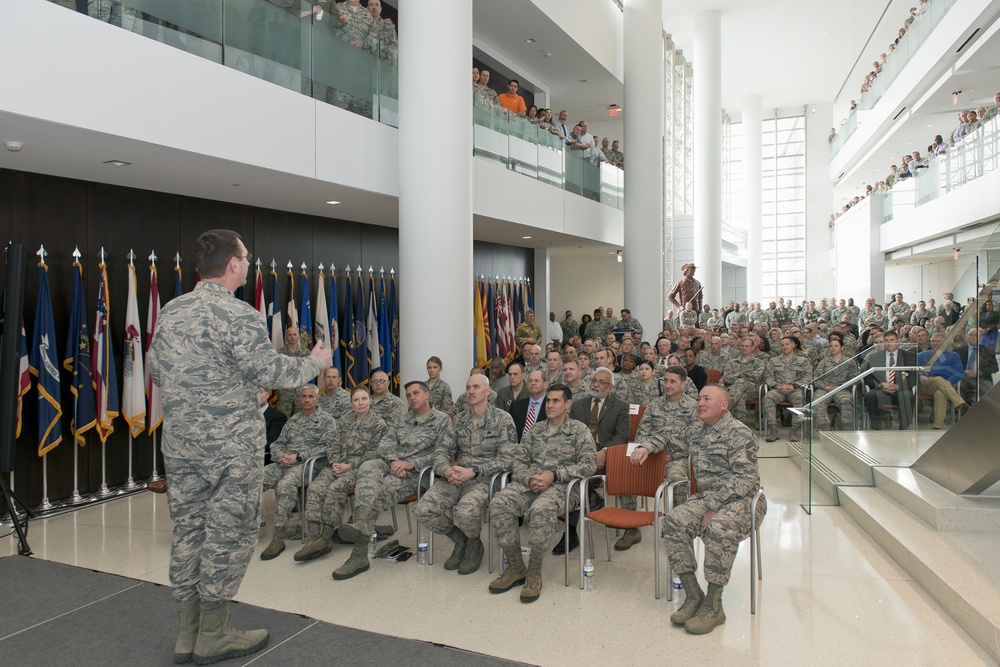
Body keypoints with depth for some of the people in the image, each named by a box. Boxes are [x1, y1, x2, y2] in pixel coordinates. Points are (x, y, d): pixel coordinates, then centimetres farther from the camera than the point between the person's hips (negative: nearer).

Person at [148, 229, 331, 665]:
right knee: (228, 532, 4)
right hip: (230, 445, -7)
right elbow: (268, 371, -19)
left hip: (179, 443, 8)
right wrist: (315, 363, -3)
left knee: (188, 530, 13)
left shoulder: (170, 311, 8)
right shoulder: (238, 315, -15)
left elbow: (154, 369, 15)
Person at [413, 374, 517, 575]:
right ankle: (461, 540, 8)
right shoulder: (459, 420, 14)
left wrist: (473, 472, -19)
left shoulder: (502, 419, -2)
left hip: (485, 478, -5)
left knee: (464, 512, -35)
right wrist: (446, 469, -14)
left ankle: (474, 543, 3)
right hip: (456, 477, 5)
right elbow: (441, 450, 11)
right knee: (424, 510, -20)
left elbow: (507, 458, -9)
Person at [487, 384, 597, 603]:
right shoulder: (535, 431, 21)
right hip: (529, 484, 4)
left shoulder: (579, 431, 8)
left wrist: (554, 475, -13)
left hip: (560, 486, -4)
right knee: (499, 503, -26)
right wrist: (529, 479, -8)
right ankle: (515, 566, -12)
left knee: (540, 510, -39)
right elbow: (519, 460, 15)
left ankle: (534, 571, -19)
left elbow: (589, 464, -3)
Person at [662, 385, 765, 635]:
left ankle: (713, 606, -23)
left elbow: (746, 478, -18)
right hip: (707, 498, 7)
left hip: (741, 499, -6)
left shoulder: (739, 433, -10)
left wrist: (713, 508, -22)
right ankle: (693, 595, -13)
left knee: (718, 527, -36)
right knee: (674, 521, -20)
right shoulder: (694, 432, 13)